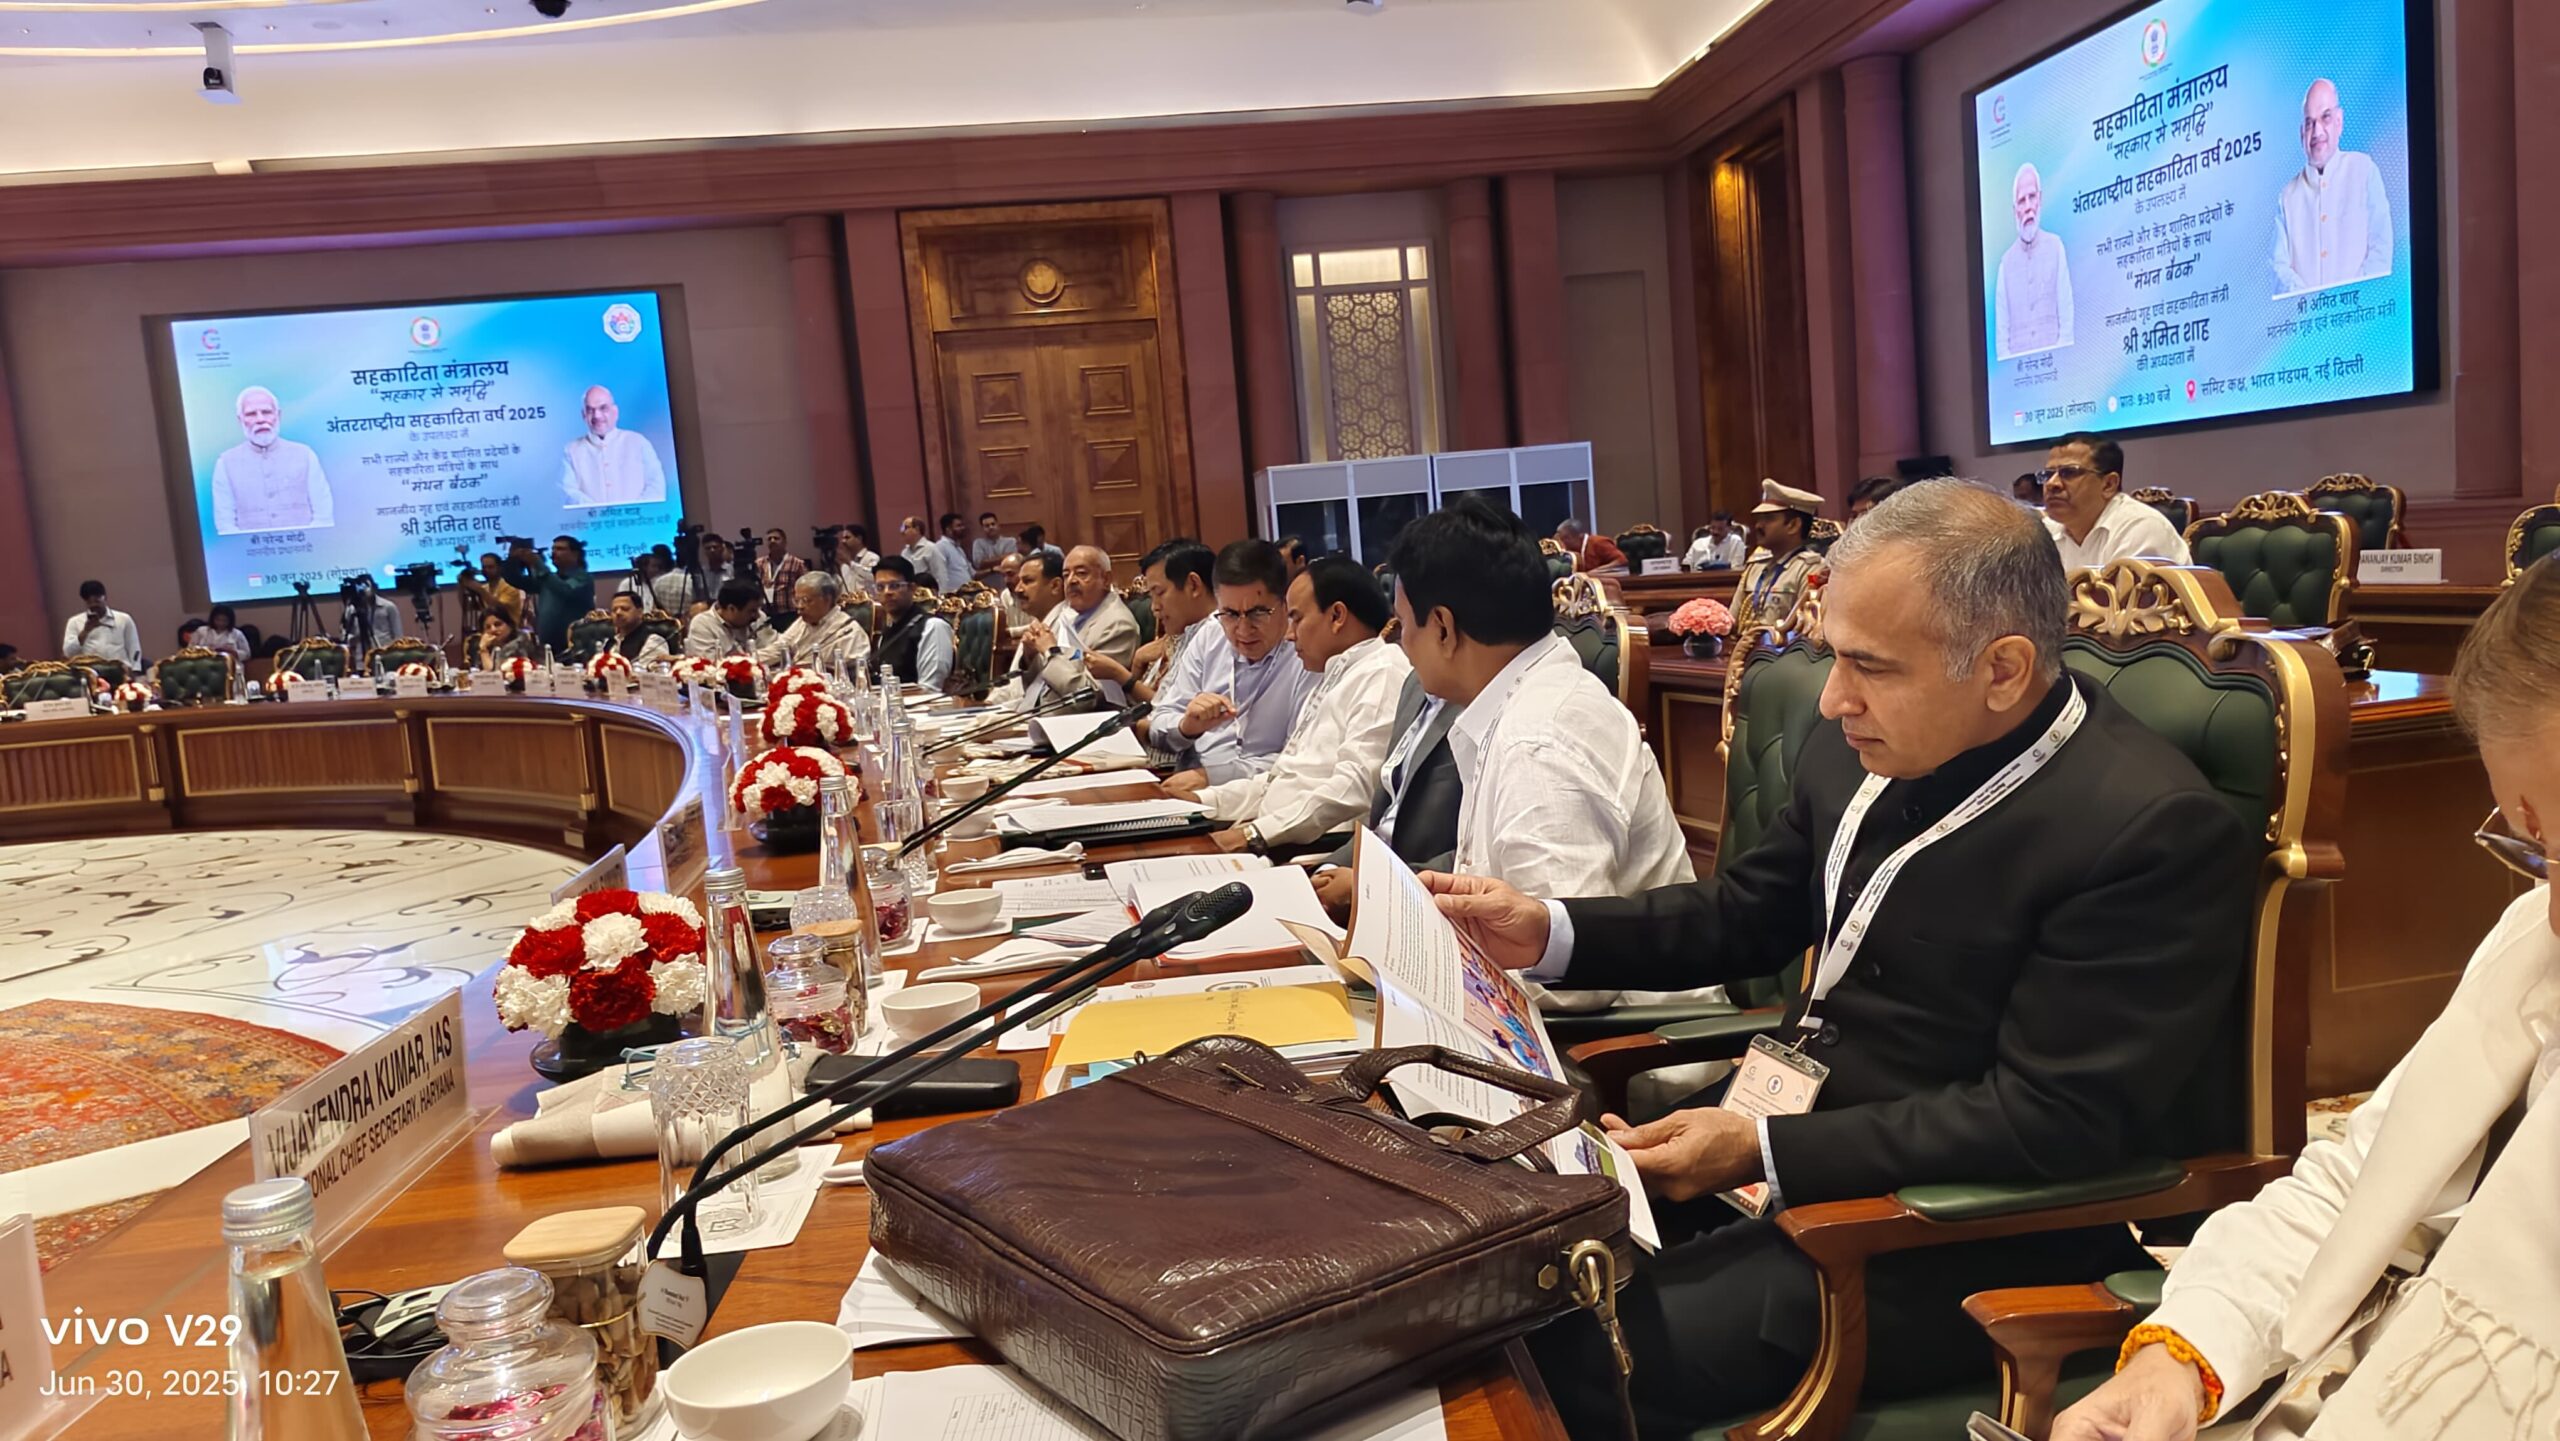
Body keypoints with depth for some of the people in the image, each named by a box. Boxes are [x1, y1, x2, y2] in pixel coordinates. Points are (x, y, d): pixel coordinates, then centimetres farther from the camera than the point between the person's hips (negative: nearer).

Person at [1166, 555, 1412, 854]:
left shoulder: (1383, 675, -8)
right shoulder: (1331, 679, 25)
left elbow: (1355, 787, -20)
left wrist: (1256, 834, -22)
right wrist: (1203, 800, 16)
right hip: (1276, 843, 9)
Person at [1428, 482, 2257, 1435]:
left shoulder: (2154, 831, -21)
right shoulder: (1865, 749, 0)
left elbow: (2052, 1122, -22)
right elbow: (1744, 915, 13)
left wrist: (1765, 1154, -25)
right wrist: (1551, 936, 0)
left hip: (1957, 1235, -7)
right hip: (1785, 1136, 7)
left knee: (1576, 1360, -21)